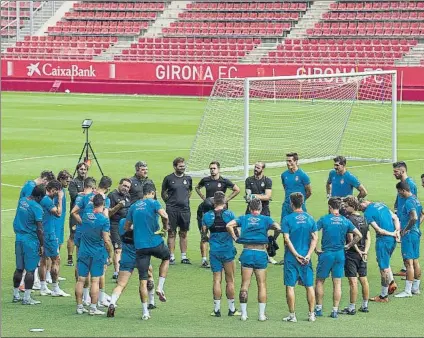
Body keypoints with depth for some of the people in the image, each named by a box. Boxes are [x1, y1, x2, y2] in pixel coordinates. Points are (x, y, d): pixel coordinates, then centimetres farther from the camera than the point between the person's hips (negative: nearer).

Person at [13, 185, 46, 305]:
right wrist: (42, 245, -9)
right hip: (31, 240, -7)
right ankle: (26, 298, 2)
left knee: (19, 268, 16)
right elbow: (39, 229, -17)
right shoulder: (37, 207, -16)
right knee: (30, 270, 0)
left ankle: (16, 295, 23)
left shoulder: (22, 200, 4)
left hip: (19, 238, 7)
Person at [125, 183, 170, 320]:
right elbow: (164, 216, -19)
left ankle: (145, 312, 1)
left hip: (139, 246, 3)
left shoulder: (134, 206, 11)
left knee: (143, 280, 4)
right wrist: (165, 228, -1)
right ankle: (160, 287, 16)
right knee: (166, 257, 31)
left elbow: (126, 227, 16)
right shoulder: (153, 202, -2)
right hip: (155, 242, -3)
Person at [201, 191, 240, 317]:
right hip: (228, 250, -1)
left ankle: (217, 309, 5)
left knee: (217, 280, 7)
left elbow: (203, 236, 2)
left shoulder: (207, 216, -1)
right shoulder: (229, 214, -7)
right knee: (230, 280, 8)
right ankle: (232, 309, 13)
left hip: (214, 251, 1)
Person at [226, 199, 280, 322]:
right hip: (261, 253, -1)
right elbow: (278, 228, -10)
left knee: (245, 284, 6)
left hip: (247, 252, 1)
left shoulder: (244, 218, 7)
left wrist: (235, 237, 5)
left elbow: (229, 225, -5)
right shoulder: (266, 219, 4)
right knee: (262, 285, 6)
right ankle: (262, 314, 6)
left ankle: (243, 314, 5)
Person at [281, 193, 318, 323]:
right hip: (305, 257, 3)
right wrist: (308, 255, -5)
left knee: (290, 286, 3)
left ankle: (292, 315, 3)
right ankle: (311, 314, 12)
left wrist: (296, 255, -9)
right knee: (309, 286, 10)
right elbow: (315, 238, -1)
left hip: (291, 257, -3)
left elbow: (287, 239, -11)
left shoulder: (287, 219, -7)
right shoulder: (310, 218, 3)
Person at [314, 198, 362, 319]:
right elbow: (359, 235, 3)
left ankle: (318, 309, 12)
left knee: (319, 281, 11)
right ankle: (335, 310, 7)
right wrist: (348, 246, 8)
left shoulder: (324, 219, -6)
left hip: (326, 254, -3)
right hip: (340, 254, 3)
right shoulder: (345, 221, 3)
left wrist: (316, 249, -6)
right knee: (337, 283, 7)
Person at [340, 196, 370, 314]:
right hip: (362, 254, 8)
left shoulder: (349, 219, -14)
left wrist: (358, 250, -9)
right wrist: (365, 251, -3)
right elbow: (368, 238, 6)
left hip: (352, 253, -8)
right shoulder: (363, 219, 9)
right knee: (363, 279, 13)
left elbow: (350, 238, -19)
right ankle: (365, 305, 20)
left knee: (353, 281, -5)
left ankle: (352, 308, -2)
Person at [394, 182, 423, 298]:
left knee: (409, 262, -7)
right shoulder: (416, 200, 12)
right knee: (415, 261, 15)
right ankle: (416, 288, 22)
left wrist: (405, 230, -20)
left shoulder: (408, 202, -18)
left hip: (408, 235, -10)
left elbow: (414, 217, -31)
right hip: (416, 233, 10)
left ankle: (407, 291, -6)